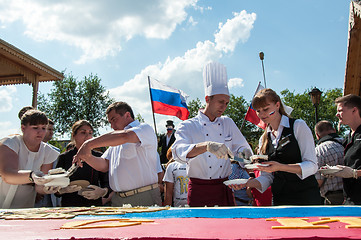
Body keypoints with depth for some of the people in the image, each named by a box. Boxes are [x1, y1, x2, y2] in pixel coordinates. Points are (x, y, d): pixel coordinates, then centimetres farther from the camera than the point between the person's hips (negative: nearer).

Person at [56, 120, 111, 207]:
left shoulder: (98, 157, 10)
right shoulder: (64, 157, 8)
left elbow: (106, 183, 10)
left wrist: (103, 191, -12)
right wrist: (64, 189, -12)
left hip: (94, 205, 0)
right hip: (69, 205, 0)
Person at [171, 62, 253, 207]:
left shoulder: (228, 123, 11)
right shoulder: (188, 126, -5)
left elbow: (242, 146, 17)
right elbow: (179, 151, -23)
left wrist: (244, 153, -8)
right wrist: (207, 146, -40)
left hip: (224, 189, 4)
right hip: (199, 191, -4)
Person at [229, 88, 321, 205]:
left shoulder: (298, 126, -3)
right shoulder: (264, 139, 11)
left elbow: (312, 166, -11)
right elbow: (266, 177, 9)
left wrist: (280, 167, -25)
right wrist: (247, 183, -12)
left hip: (305, 198, -4)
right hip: (279, 199, 4)